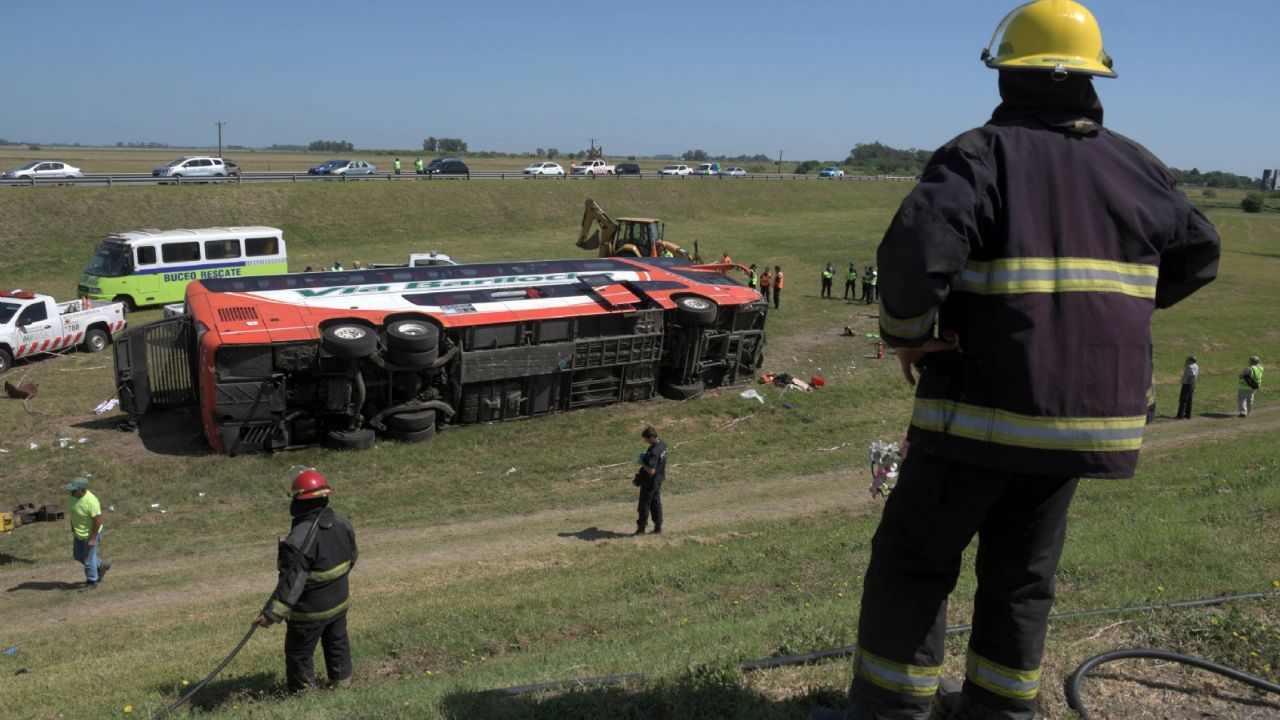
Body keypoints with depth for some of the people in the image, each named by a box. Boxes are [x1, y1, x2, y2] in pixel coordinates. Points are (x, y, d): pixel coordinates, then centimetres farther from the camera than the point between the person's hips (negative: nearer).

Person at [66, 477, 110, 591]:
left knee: (88, 560, 5)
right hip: (78, 534, 9)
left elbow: (98, 520, -27)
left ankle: (92, 583, 24)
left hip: (90, 535, -9)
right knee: (77, 556, 22)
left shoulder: (91, 501, -31)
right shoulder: (74, 496, -7)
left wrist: (93, 538, -23)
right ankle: (101, 565, 40)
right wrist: (72, 528, 14)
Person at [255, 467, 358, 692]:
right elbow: (352, 557, 8)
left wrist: (272, 613, -28)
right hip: (339, 602, 7)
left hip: (310, 611, -7)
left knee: (299, 655, 11)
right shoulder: (342, 524, -6)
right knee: (337, 643, 26)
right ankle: (342, 682, 41)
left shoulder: (300, 539, -31)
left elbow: (291, 580, -31)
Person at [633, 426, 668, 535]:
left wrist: (642, 463, -19)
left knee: (644, 505, 6)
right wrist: (645, 457, 2)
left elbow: (651, 471, -32)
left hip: (649, 482, -9)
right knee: (656, 503, 17)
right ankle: (658, 528, 22)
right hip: (659, 480, 9)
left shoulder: (653, 452, -30)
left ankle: (641, 529, 16)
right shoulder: (663, 445, -1)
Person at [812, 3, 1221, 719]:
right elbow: (1199, 253, 19)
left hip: (984, 406, -6)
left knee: (914, 557, 8)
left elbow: (916, 254, -26)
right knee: (1023, 570, 19)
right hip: (1089, 414, 6)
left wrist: (907, 336, -10)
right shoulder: (1134, 166, 8)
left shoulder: (981, 155, -11)